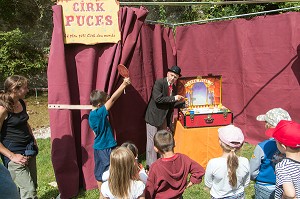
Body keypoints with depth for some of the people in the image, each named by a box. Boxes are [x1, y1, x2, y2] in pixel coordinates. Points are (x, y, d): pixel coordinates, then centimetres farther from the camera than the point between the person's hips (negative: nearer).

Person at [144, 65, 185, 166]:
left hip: (164, 117, 7)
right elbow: (157, 99, -26)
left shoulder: (174, 88, 7)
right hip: (154, 116, -7)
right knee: (152, 141, -2)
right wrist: (173, 98, -23)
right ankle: (151, 165, 7)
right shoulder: (159, 82, -14)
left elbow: (171, 105, 13)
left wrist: (182, 101, -1)